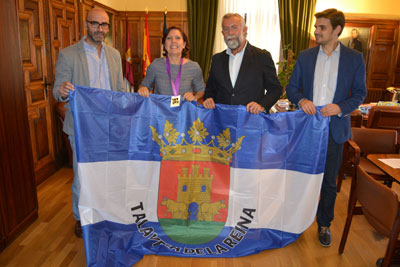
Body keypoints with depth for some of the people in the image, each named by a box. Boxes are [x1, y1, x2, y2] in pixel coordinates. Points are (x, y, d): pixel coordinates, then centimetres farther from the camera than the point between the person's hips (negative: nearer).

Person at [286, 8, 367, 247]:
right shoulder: (305, 56, 4)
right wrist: (301, 100, -15)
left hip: (335, 128, -1)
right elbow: (291, 88, 6)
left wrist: (342, 107, -16)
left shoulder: (354, 58, 1)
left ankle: (324, 224, 30)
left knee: (329, 181, 10)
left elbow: (360, 93, 3)